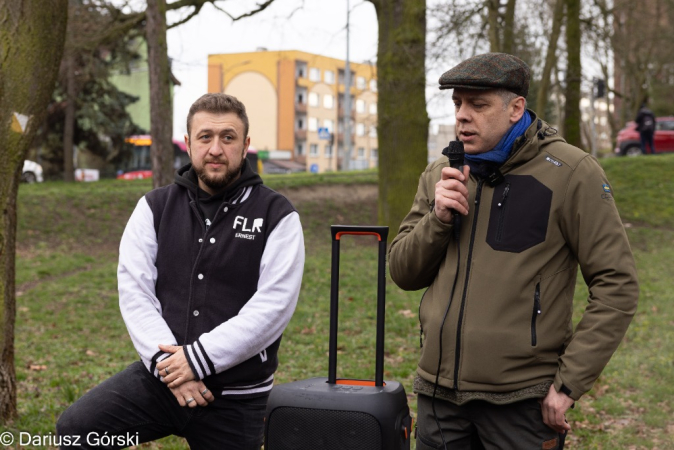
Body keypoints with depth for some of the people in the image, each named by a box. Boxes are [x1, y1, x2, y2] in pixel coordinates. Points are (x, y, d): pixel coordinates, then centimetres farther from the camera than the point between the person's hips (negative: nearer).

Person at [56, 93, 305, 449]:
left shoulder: (276, 216, -4)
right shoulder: (155, 207, 6)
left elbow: (273, 305, -13)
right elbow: (135, 291, -1)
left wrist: (199, 359, -18)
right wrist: (166, 360, -15)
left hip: (235, 394, -2)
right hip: (160, 377, 2)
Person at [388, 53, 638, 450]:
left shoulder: (570, 172, -8)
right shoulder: (441, 175, 8)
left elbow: (617, 287, -10)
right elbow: (403, 274, 9)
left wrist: (569, 383, -13)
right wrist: (438, 218, -9)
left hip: (521, 402, -4)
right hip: (439, 393, 5)